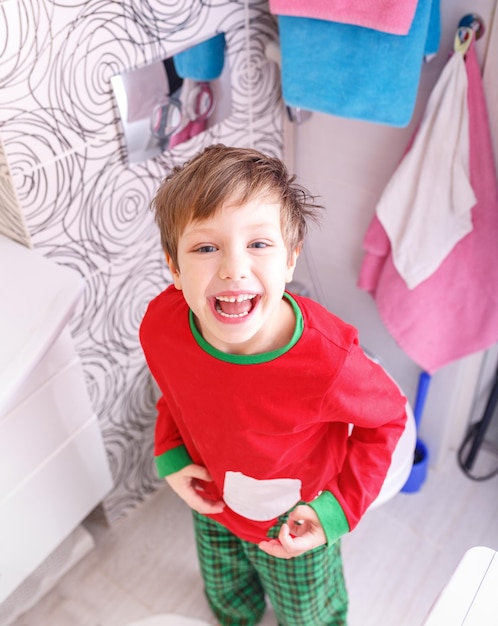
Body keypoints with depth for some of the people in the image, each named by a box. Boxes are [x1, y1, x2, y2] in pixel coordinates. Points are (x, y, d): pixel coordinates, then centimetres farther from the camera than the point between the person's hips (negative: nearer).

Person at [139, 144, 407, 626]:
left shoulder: (326, 363, -40)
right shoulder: (161, 325, -28)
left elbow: (387, 418, -18)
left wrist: (342, 507, -21)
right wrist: (169, 453, -13)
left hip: (294, 525, -3)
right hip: (212, 505, 4)